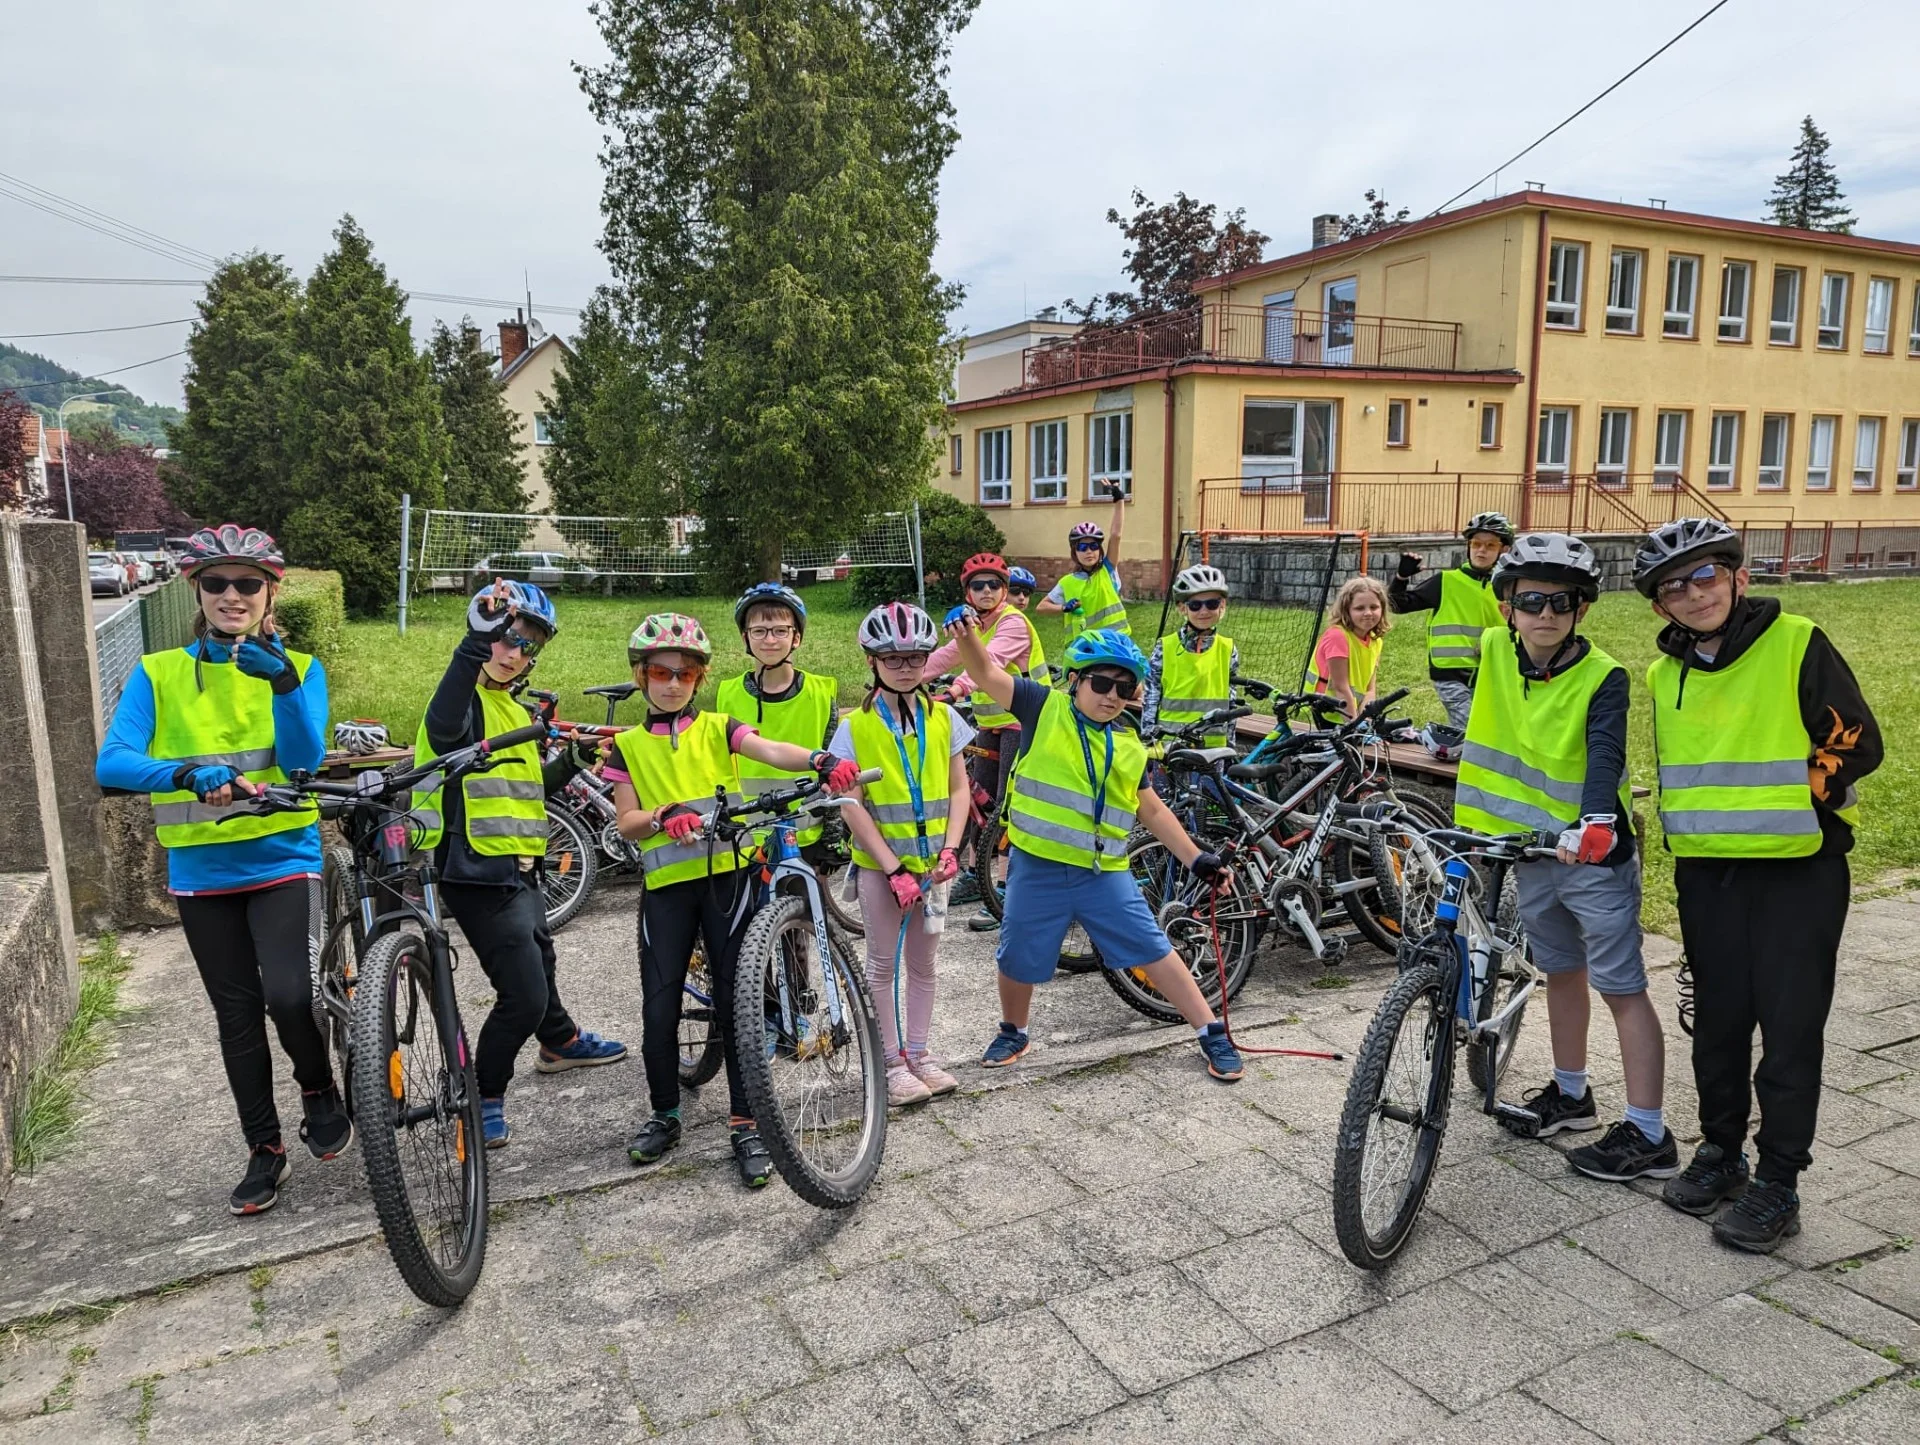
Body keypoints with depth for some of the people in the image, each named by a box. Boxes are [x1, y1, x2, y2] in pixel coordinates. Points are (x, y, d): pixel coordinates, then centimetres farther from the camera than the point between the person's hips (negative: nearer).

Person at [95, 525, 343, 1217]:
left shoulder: (298, 668, -1)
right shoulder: (158, 675, 1)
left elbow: (304, 758, -16)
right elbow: (111, 762, -11)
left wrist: (283, 684, -32)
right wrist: (188, 775, -31)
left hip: (283, 859, -2)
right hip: (201, 871, 2)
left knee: (288, 995, -19)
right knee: (237, 1013, 10)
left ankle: (320, 1090, 12)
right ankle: (265, 1151, 25)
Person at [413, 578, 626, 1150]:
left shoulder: (515, 711, 16)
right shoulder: (469, 699, -14)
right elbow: (443, 725, -41)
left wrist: (571, 761, 5)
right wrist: (476, 638, -49)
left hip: (521, 869, 10)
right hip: (479, 873, -10)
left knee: (538, 962, 30)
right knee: (523, 995, -12)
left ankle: (561, 1041, 53)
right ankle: (483, 1098, 8)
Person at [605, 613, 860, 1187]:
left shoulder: (717, 728, 7)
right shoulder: (628, 746, 10)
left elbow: (771, 750, -12)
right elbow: (627, 822, 3)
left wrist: (821, 760, -33)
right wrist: (664, 817, -20)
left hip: (726, 875, -1)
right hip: (666, 884, 1)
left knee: (735, 1001, -1)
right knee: (659, 1008, 2)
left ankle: (744, 1125, 8)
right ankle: (664, 1115, 24)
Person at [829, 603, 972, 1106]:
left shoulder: (942, 718, 2)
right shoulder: (856, 726, -8)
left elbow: (958, 789, 4)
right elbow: (852, 805, -11)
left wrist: (949, 849, -10)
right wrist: (894, 868, -16)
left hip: (931, 861, 3)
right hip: (880, 863, -3)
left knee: (923, 960, 13)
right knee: (883, 963, 7)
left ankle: (918, 1052, 27)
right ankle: (892, 1061, 19)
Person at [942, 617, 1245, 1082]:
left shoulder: (1129, 747, 7)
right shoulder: (1044, 708, -3)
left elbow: (1152, 809, 16)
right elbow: (987, 672, -11)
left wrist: (1195, 857, 12)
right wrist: (966, 633, -31)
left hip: (1105, 873, 2)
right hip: (1037, 869, -2)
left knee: (1154, 951, 4)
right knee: (1018, 959, 12)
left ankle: (1212, 1034, 17)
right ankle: (1013, 1033, 38)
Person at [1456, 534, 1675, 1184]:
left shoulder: (1602, 677, -15)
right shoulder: (1496, 651, -1)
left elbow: (1605, 755, -30)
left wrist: (1596, 821, -46)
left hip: (1593, 853, -6)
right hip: (1533, 851, 6)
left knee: (1622, 988, 0)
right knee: (1561, 972, 20)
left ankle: (1648, 1135, 8)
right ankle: (1571, 1093, 37)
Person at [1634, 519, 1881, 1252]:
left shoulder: (1797, 645, -8)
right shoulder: (1665, 674, 7)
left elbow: (1858, 744, -7)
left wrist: (1789, 807, -9)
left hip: (1797, 869, -4)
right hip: (1706, 871, 5)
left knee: (1790, 1026, 1)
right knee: (1718, 1019, 12)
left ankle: (1777, 1185, 12)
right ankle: (1720, 1151, 28)